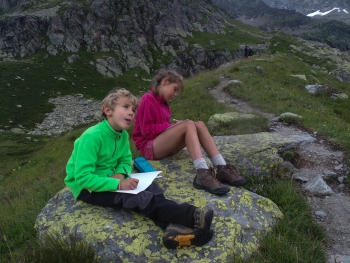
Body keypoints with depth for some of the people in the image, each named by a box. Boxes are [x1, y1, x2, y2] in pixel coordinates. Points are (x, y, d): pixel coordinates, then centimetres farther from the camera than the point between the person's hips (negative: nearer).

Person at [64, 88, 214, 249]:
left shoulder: (123, 134, -1)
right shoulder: (92, 137, -25)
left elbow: (125, 161, 10)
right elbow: (82, 177, -27)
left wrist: (120, 175, -14)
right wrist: (118, 184, -32)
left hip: (107, 179, 8)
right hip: (85, 187, -7)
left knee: (149, 187, -15)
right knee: (136, 197, -27)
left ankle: (173, 226, -39)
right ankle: (191, 216, -38)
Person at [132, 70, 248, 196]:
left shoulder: (163, 103, 19)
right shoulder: (148, 99, -8)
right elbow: (147, 131, -15)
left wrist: (174, 126, -4)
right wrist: (171, 126, -11)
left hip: (164, 146, 8)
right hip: (149, 147, -8)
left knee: (199, 125, -11)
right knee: (188, 124, -27)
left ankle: (221, 168, -25)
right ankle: (203, 174, -43)